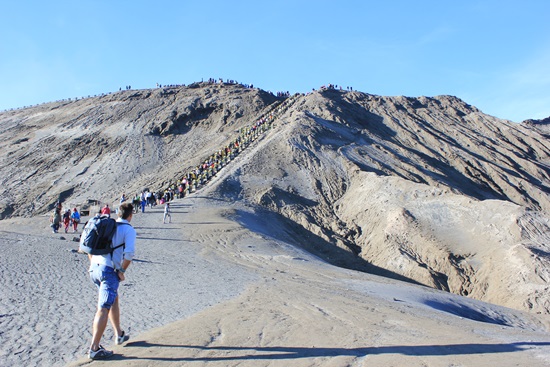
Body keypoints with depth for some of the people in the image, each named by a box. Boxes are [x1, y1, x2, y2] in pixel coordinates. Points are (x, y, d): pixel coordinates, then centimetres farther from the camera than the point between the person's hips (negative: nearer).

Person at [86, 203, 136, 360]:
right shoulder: (129, 229, -3)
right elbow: (129, 253, -16)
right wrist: (122, 271, -5)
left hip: (94, 269, 7)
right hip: (109, 270, -7)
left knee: (114, 300, 24)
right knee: (103, 309, -4)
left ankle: (119, 335, 36)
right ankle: (94, 349, -3)